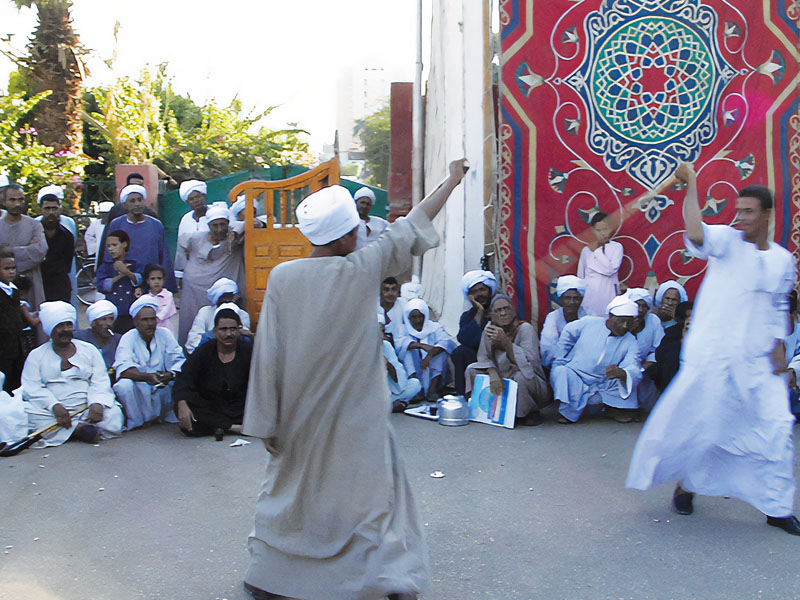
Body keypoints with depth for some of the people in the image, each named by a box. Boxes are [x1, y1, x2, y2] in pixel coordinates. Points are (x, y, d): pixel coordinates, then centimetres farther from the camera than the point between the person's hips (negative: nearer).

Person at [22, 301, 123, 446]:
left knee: (113, 415, -28)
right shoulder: (36, 356, 11)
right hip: (51, 411, 0)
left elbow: (100, 382, 3)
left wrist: (97, 403, -19)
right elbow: (33, 388, -2)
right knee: (30, 415, -33)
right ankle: (78, 428, -27)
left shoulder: (89, 350, 14)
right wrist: (55, 406, -21)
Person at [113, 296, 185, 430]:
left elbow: (179, 361, -9)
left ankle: (171, 417, 2)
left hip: (163, 390, 2)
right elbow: (123, 369, -23)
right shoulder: (128, 338, -7)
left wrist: (170, 375, -33)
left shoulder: (165, 334, 2)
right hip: (139, 391, -2)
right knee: (124, 385, -32)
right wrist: (147, 377, -42)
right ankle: (136, 422, -9)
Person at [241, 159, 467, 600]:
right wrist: (452, 181, 14)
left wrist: (264, 422, 1)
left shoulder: (282, 277, -9)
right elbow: (413, 228, 0)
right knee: (374, 489, 9)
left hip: (300, 415, 3)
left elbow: (268, 355, -7)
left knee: (290, 489, 19)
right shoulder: (363, 269, -13)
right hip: (355, 415, -2)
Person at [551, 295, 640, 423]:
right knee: (560, 372, -34)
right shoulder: (589, 322, -3)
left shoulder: (630, 342, 0)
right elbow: (567, 333, 13)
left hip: (601, 386, 2)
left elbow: (633, 368, -17)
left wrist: (621, 373, -42)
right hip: (573, 376, -2)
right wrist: (559, 361, 7)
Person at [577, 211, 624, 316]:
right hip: (589, 295, 2)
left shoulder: (616, 247, 0)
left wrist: (596, 251, -5)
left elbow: (610, 269, -14)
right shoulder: (586, 250, 7)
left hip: (608, 295, -2)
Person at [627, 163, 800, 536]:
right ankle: (686, 483, 26)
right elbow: (695, 235, -27)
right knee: (697, 422, 1)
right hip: (713, 354, -4)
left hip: (758, 361, 4)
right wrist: (691, 187, -24)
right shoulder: (727, 241, -4)